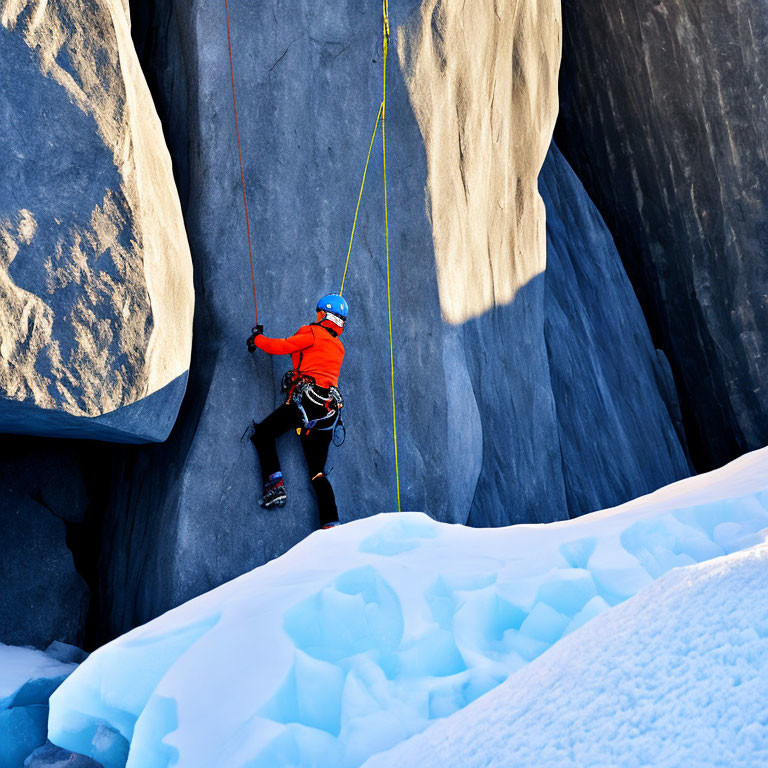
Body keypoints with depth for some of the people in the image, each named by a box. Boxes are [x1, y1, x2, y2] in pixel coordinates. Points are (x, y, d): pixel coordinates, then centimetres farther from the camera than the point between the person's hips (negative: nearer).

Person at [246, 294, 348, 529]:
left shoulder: (313, 333, 3)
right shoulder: (339, 347, 24)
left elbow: (281, 346, 1)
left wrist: (257, 338, 19)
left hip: (305, 399, -7)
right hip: (329, 413, 7)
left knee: (263, 432, 12)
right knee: (317, 473, 10)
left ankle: (274, 483, -5)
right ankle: (331, 525, -2)